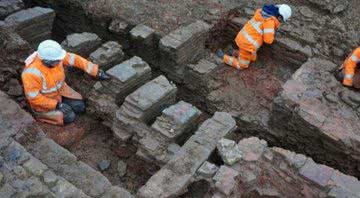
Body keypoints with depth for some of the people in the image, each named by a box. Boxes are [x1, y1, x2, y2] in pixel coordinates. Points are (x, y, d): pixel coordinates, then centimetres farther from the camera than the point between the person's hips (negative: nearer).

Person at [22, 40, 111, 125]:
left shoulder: (55, 55, -21)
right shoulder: (32, 72, -37)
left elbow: (76, 59, -14)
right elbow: (33, 96, -29)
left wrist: (97, 72, -16)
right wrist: (56, 105, -26)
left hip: (59, 90, 6)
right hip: (43, 100, -6)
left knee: (80, 107, -2)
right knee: (69, 117, -14)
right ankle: (40, 113, 6)